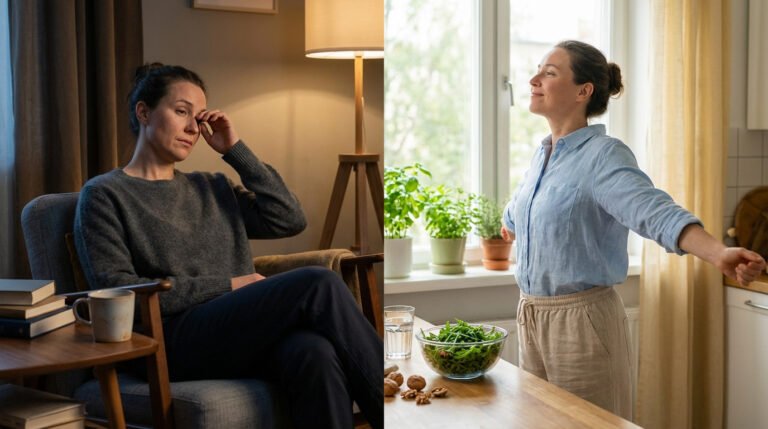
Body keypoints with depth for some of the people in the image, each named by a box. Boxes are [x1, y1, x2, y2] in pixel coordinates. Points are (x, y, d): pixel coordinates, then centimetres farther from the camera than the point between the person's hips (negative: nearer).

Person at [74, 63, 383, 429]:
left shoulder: (212, 188, 25)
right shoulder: (104, 195, 9)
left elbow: (290, 219, 12)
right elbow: (115, 290, -5)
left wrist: (236, 150, 12)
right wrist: (225, 285, -8)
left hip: (246, 330, 5)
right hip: (175, 340, -5)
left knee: (314, 351, -33)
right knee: (317, 284, -27)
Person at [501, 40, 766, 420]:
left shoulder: (603, 155, -15)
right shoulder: (543, 154, 7)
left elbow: (656, 211, -32)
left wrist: (719, 253, -50)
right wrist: (510, 228, 51)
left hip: (581, 320, -7)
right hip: (531, 317, 7)